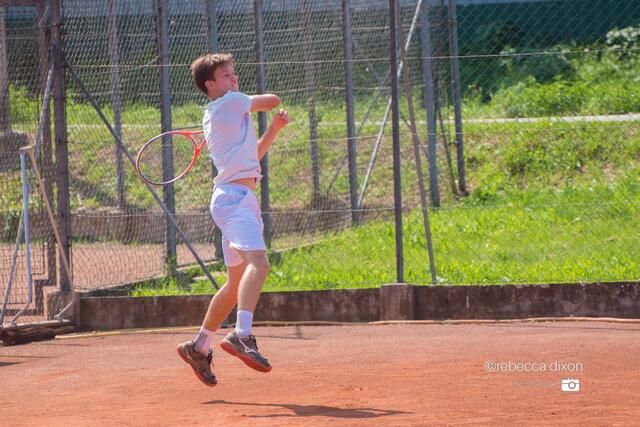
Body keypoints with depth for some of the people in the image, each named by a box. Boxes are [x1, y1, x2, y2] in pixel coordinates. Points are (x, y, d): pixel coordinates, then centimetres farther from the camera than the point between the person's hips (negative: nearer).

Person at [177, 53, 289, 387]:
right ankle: (242, 335, -46)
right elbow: (273, 100, 9)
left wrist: (275, 127, 18)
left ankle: (200, 346, 23)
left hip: (239, 199, 10)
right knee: (258, 262, -29)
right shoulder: (232, 101, -2)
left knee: (236, 282, 16)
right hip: (234, 197, -10)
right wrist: (273, 109, 31)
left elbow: (252, 154, 29)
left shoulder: (214, 117, 24)